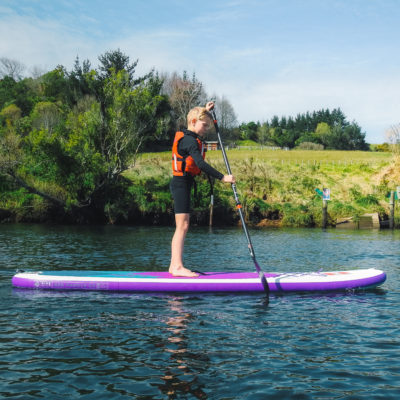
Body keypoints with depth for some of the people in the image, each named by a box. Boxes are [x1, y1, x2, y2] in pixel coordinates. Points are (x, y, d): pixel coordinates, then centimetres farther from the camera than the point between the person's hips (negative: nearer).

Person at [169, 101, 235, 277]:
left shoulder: (186, 136, 15)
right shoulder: (190, 140, -15)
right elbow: (200, 163, -27)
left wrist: (206, 110, 39)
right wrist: (222, 177, -27)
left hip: (181, 184, 11)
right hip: (181, 184, -11)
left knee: (182, 226, 11)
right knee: (182, 225, -12)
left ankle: (174, 266, 14)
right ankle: (178, 266, -12)